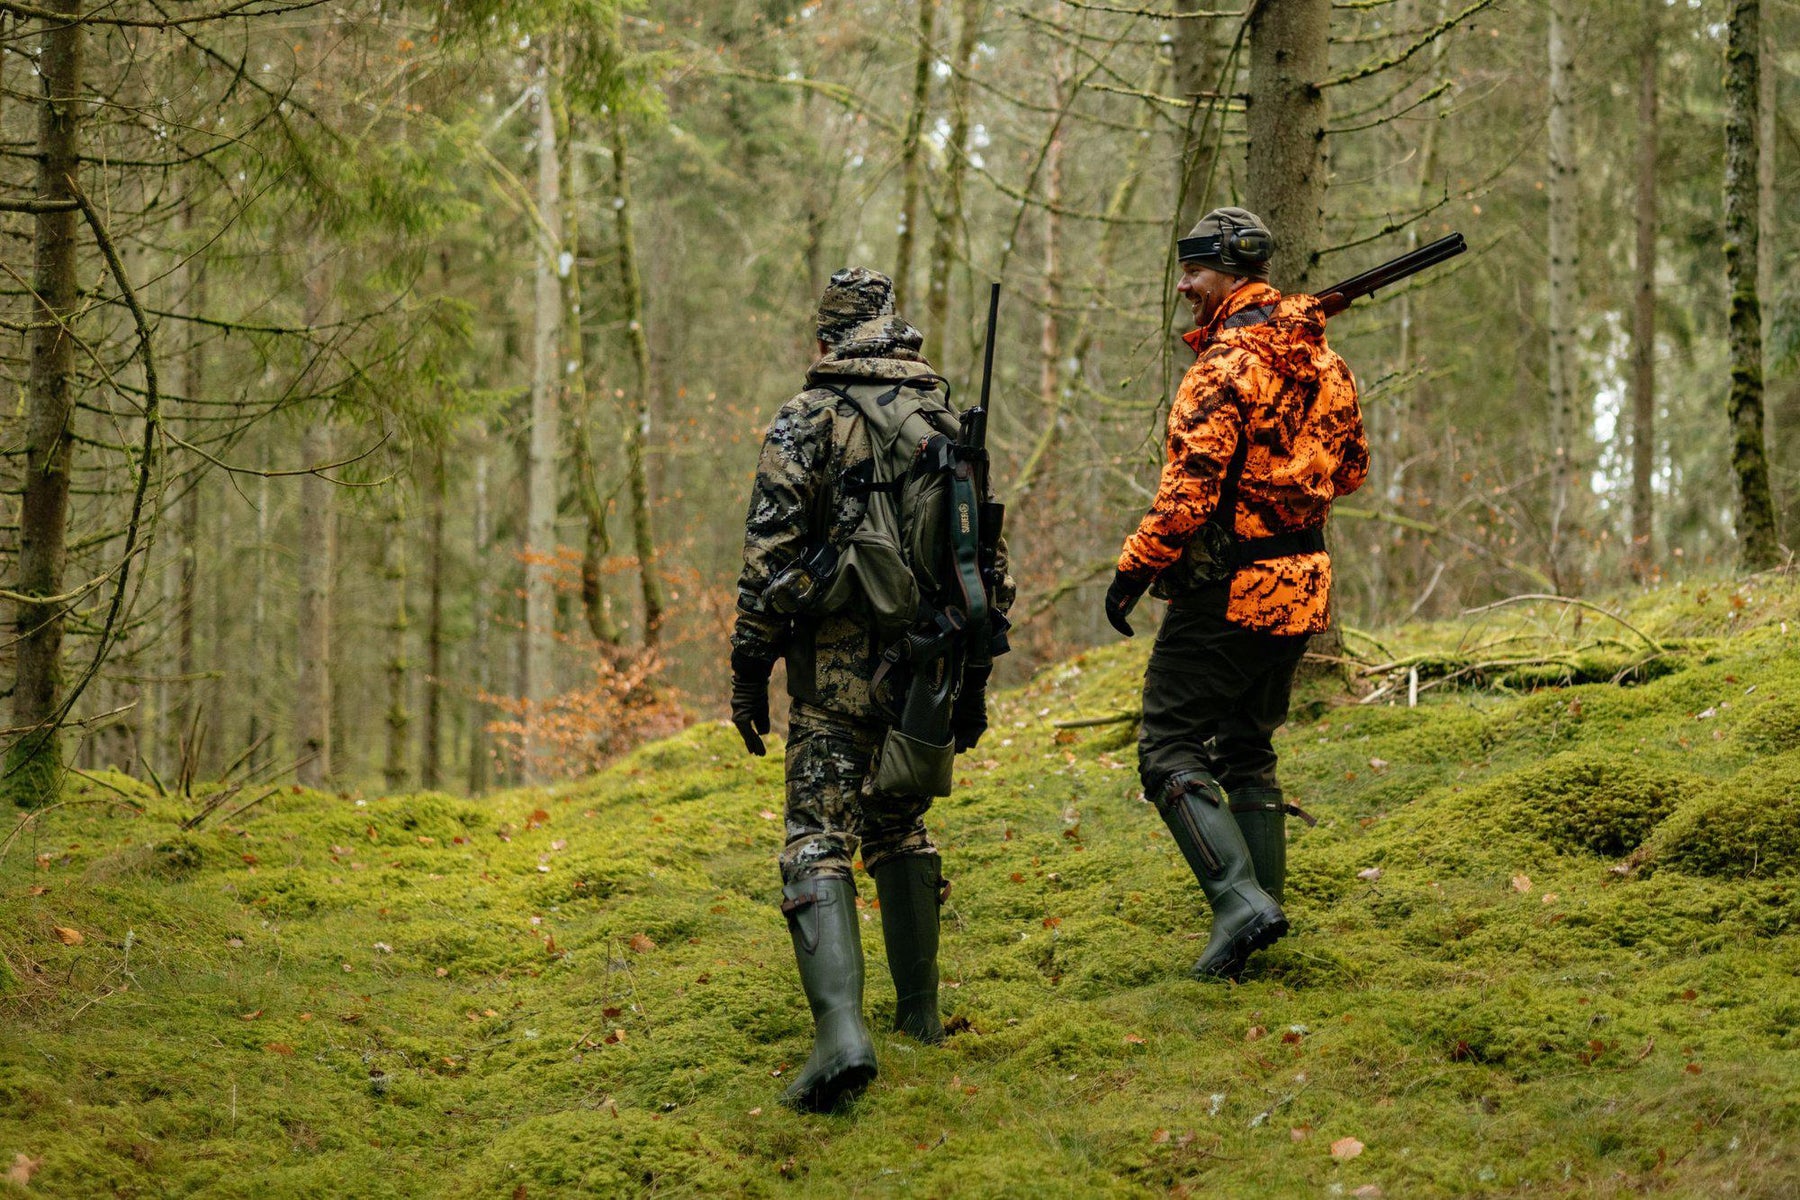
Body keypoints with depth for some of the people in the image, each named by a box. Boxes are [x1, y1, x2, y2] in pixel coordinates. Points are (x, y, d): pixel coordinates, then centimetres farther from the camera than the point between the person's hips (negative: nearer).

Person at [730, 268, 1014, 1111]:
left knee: (819, 843, -9)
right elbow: (987, 558, 13)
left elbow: (770, 553, -11)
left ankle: (841, 1031, -26)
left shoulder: (807, 420, -4)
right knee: (901, 828, 22)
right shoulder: (949, 422, 10)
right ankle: (918, 1011, 27)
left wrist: (748, 670, -5)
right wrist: (974, 677, 20)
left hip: (838, 664, -5)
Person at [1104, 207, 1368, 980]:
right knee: (1248, 749, 19)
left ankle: (1239, 901, -18)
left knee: (1171, 748, -4)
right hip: (1301, 590, 8)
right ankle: (1265, 905, 17)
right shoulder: (1321, 358, 10)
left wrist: (1135, 567, -16)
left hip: (1228, 590, -8)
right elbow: (1350, 468, 20)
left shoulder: (1229, 361, -16)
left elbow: (1192, 482, -22)